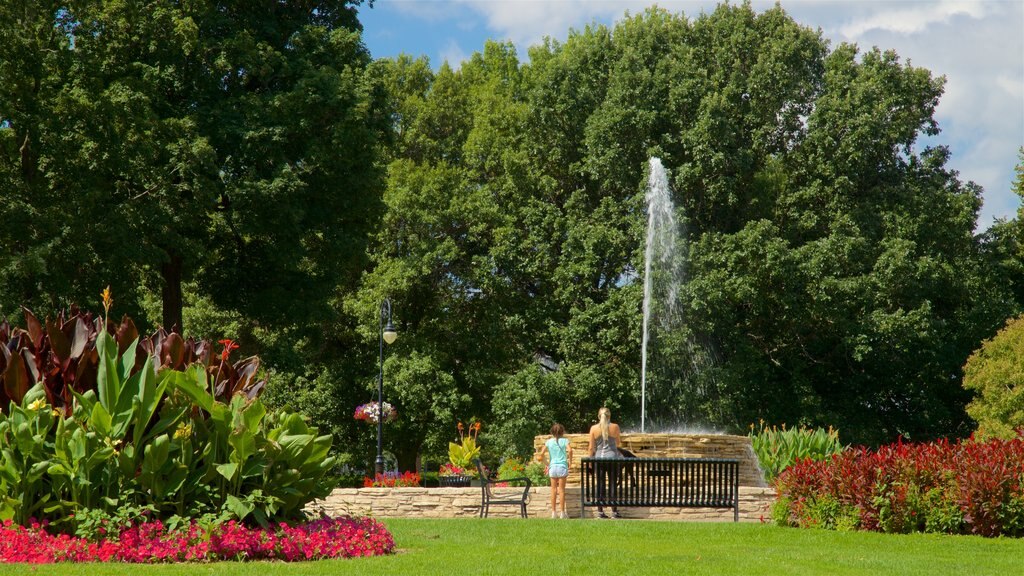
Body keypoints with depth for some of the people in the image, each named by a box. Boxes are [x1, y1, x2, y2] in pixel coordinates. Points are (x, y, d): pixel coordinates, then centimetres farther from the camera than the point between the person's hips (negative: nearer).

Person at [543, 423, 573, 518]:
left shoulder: (549, 441, 6)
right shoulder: (564, 440, -2)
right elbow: (570, 450, -18)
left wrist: (546, 464, 12)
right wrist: (570, 461, -4)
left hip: (552, 467, 2)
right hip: (562, 466, -2)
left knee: (553, 489, 9)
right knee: (561, 489, 1)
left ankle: (553, 512, 10)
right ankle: (562, 513, 2)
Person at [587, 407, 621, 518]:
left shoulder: (594, 428, -1)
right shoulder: (614, 427, -4)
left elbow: (591, 447, 1)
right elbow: (618, 442, 9)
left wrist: (591, 459, 11)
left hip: (599, 458, 1)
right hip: (612, 457, -1)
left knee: (600, 484, 6)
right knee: (612, 484, 3)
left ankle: (600, 511, 6)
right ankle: (614, 511, 4)